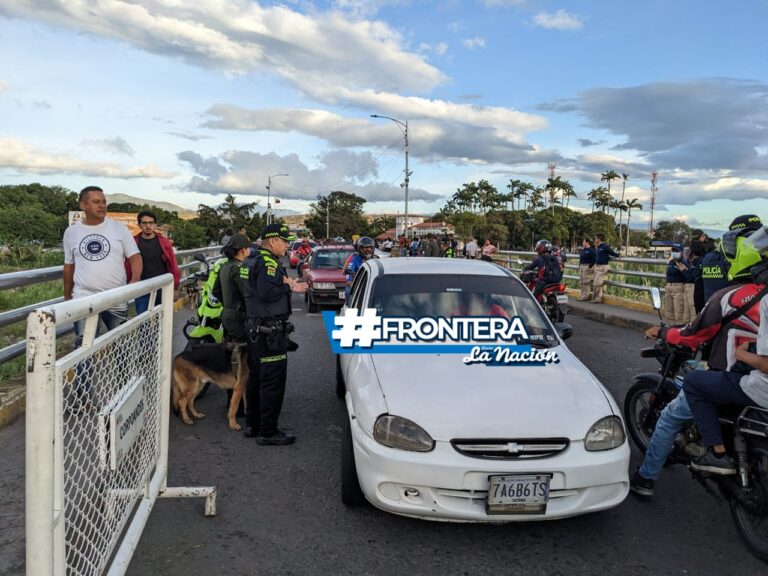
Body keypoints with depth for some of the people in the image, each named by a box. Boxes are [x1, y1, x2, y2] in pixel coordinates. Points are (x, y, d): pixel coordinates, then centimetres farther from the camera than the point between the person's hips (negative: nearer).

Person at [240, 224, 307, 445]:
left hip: (255, 328, 11)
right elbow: (266, 293, -30)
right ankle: (268, 432, 3)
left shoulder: (252, 261, 15)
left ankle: (253, 424, 29)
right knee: (273, 382, -3)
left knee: (256, 377, 18)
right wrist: (287, 286, -14)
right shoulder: (268, 263, -18)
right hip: (270, 333, -11)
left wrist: (289, 287, 8)